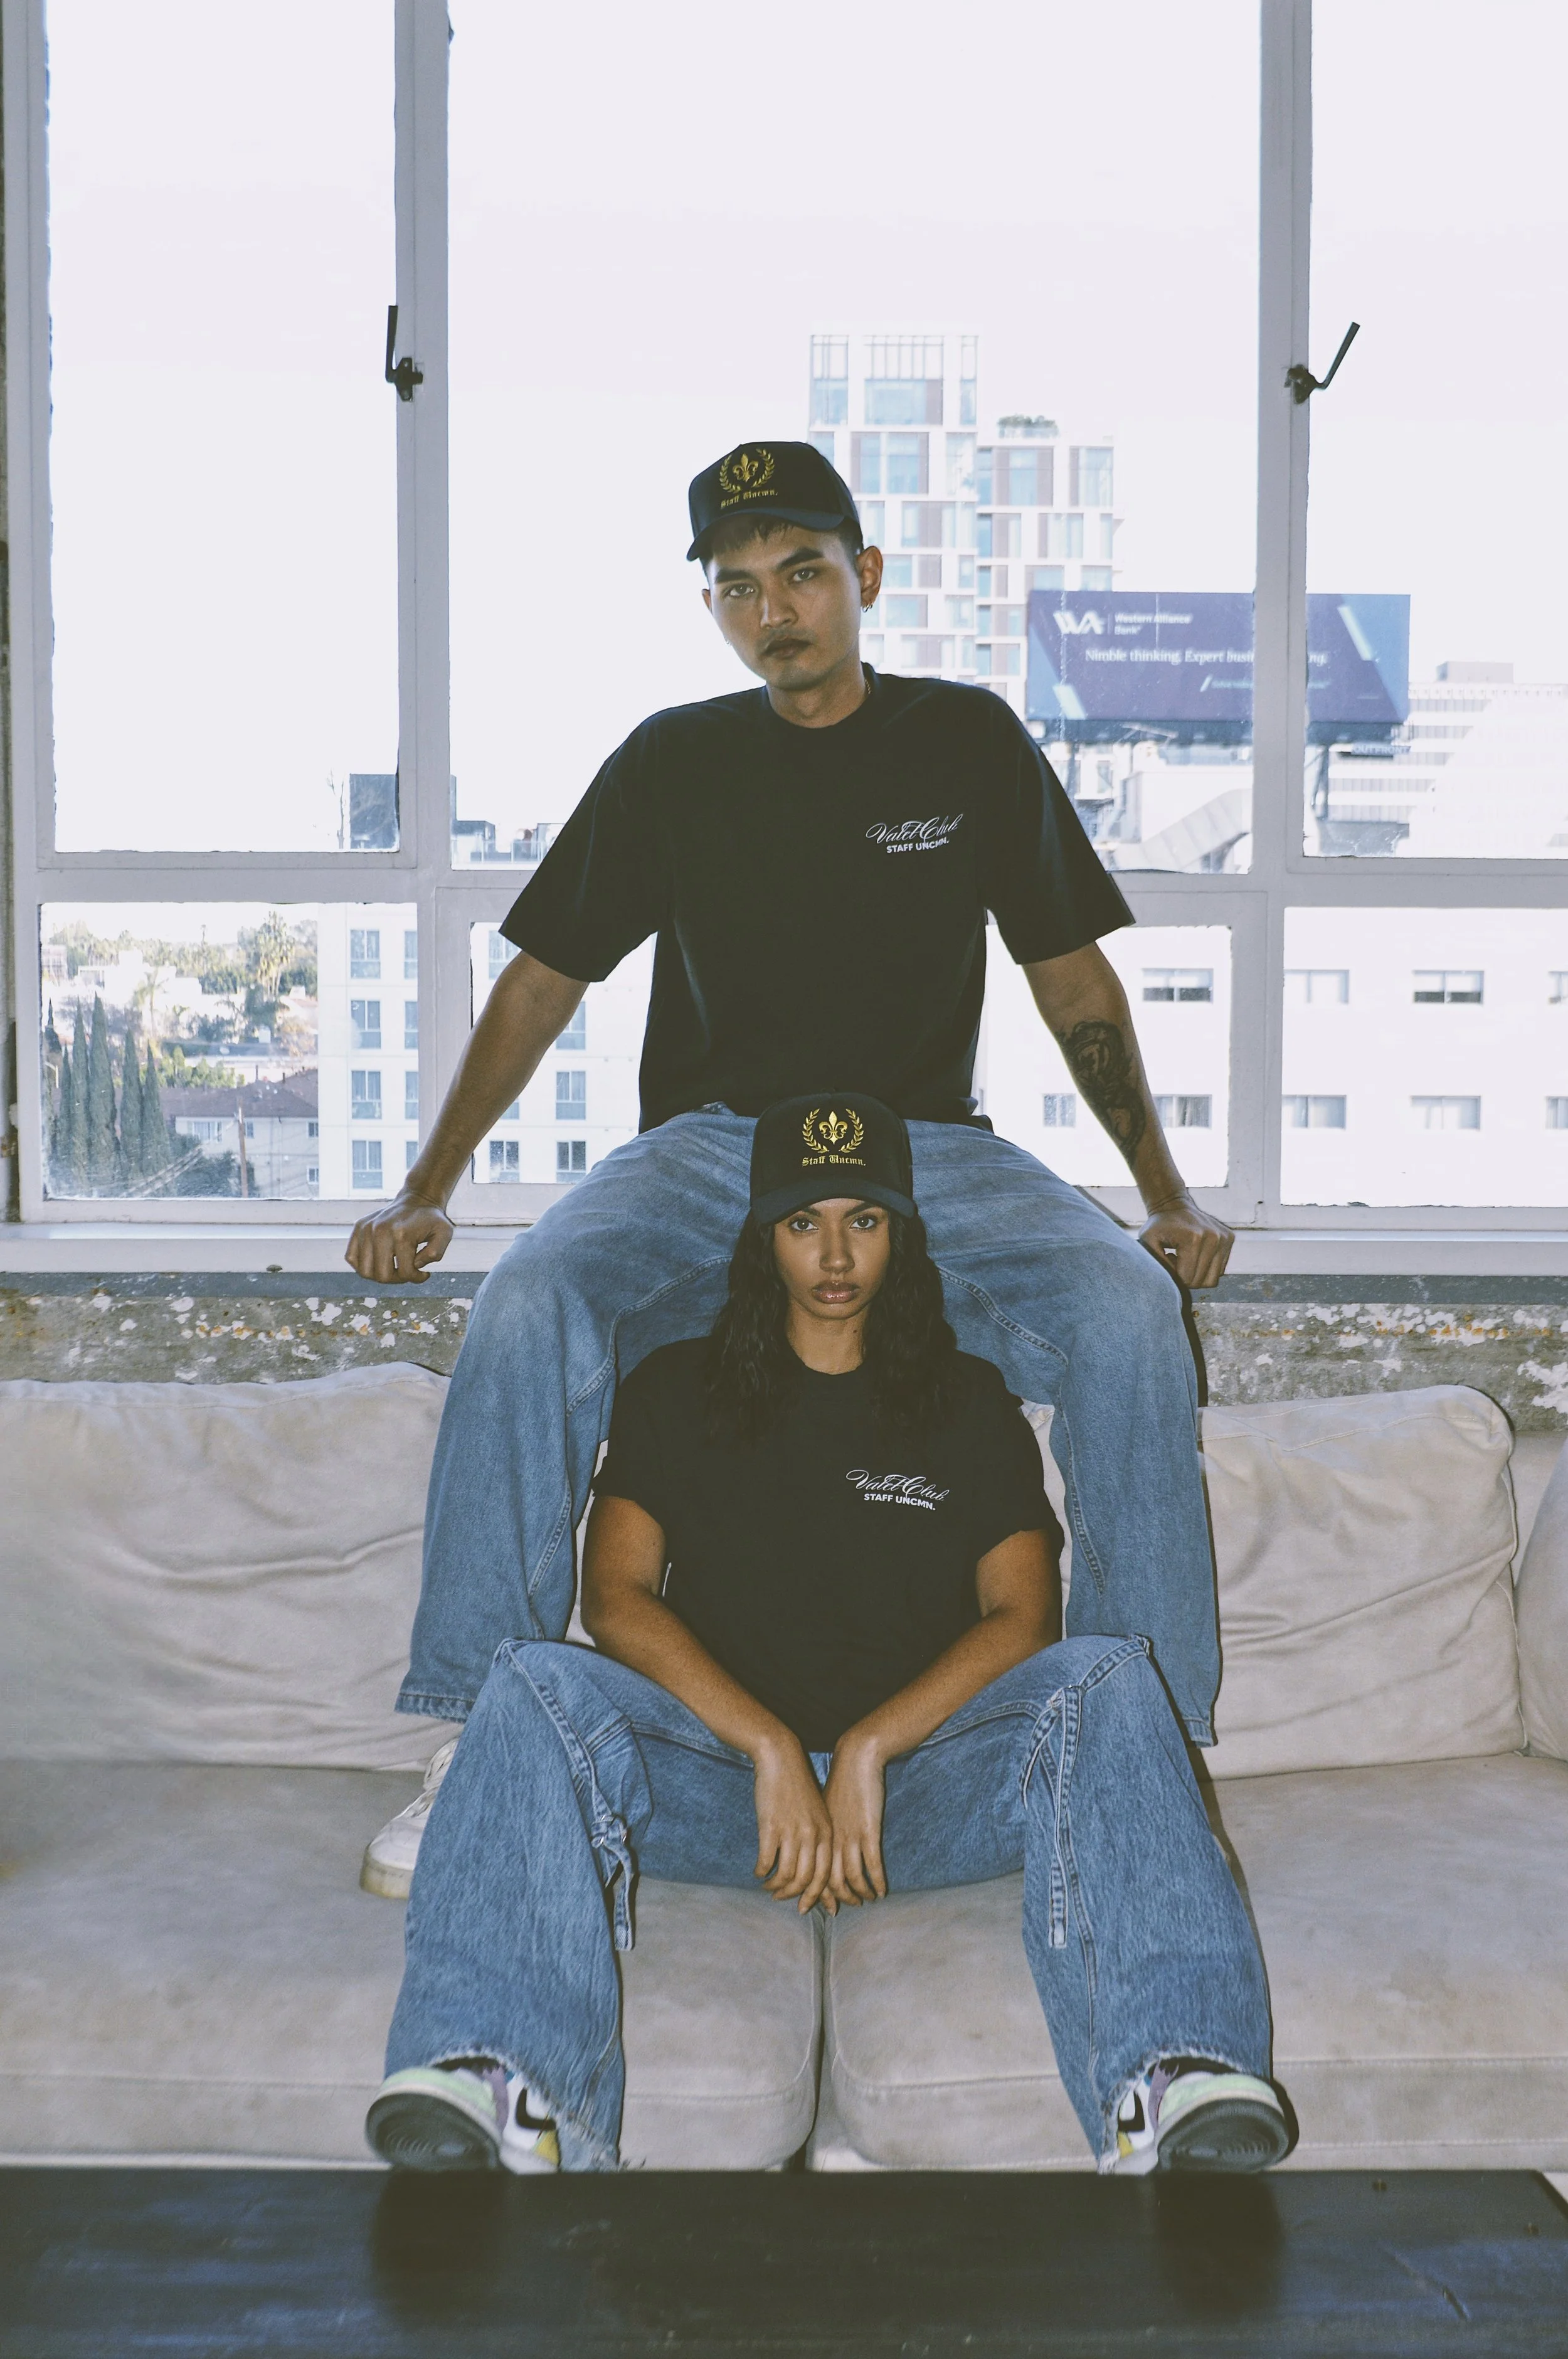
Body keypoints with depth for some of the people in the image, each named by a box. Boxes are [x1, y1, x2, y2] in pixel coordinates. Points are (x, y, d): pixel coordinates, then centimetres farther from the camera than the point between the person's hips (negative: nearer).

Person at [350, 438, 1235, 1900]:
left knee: (1128, 1311, -28)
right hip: (712, 1147, 0)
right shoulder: (674, 763, 8)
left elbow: (1072, 977, 12)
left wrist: (1168, 1191, 2)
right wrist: (425, 1190, 2)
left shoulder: (968, 743, 8)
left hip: (929, 1150, 0)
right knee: (528, 1304, -29)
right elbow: (542, 981, 12)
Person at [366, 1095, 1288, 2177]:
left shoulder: (968, 1402, 18)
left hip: (920, 1780, 0)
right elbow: (615, 1595, 1)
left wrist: (867, 1750, -13)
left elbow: (1023, 1616, 4)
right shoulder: (678, 1390, 17)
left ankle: (1167, 2089, -46)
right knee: (538, 1682, -29)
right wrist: (773, 1750, -14)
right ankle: (516, 2103, -47)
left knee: (1104, 1678, -28)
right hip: (720, 1779, 0)